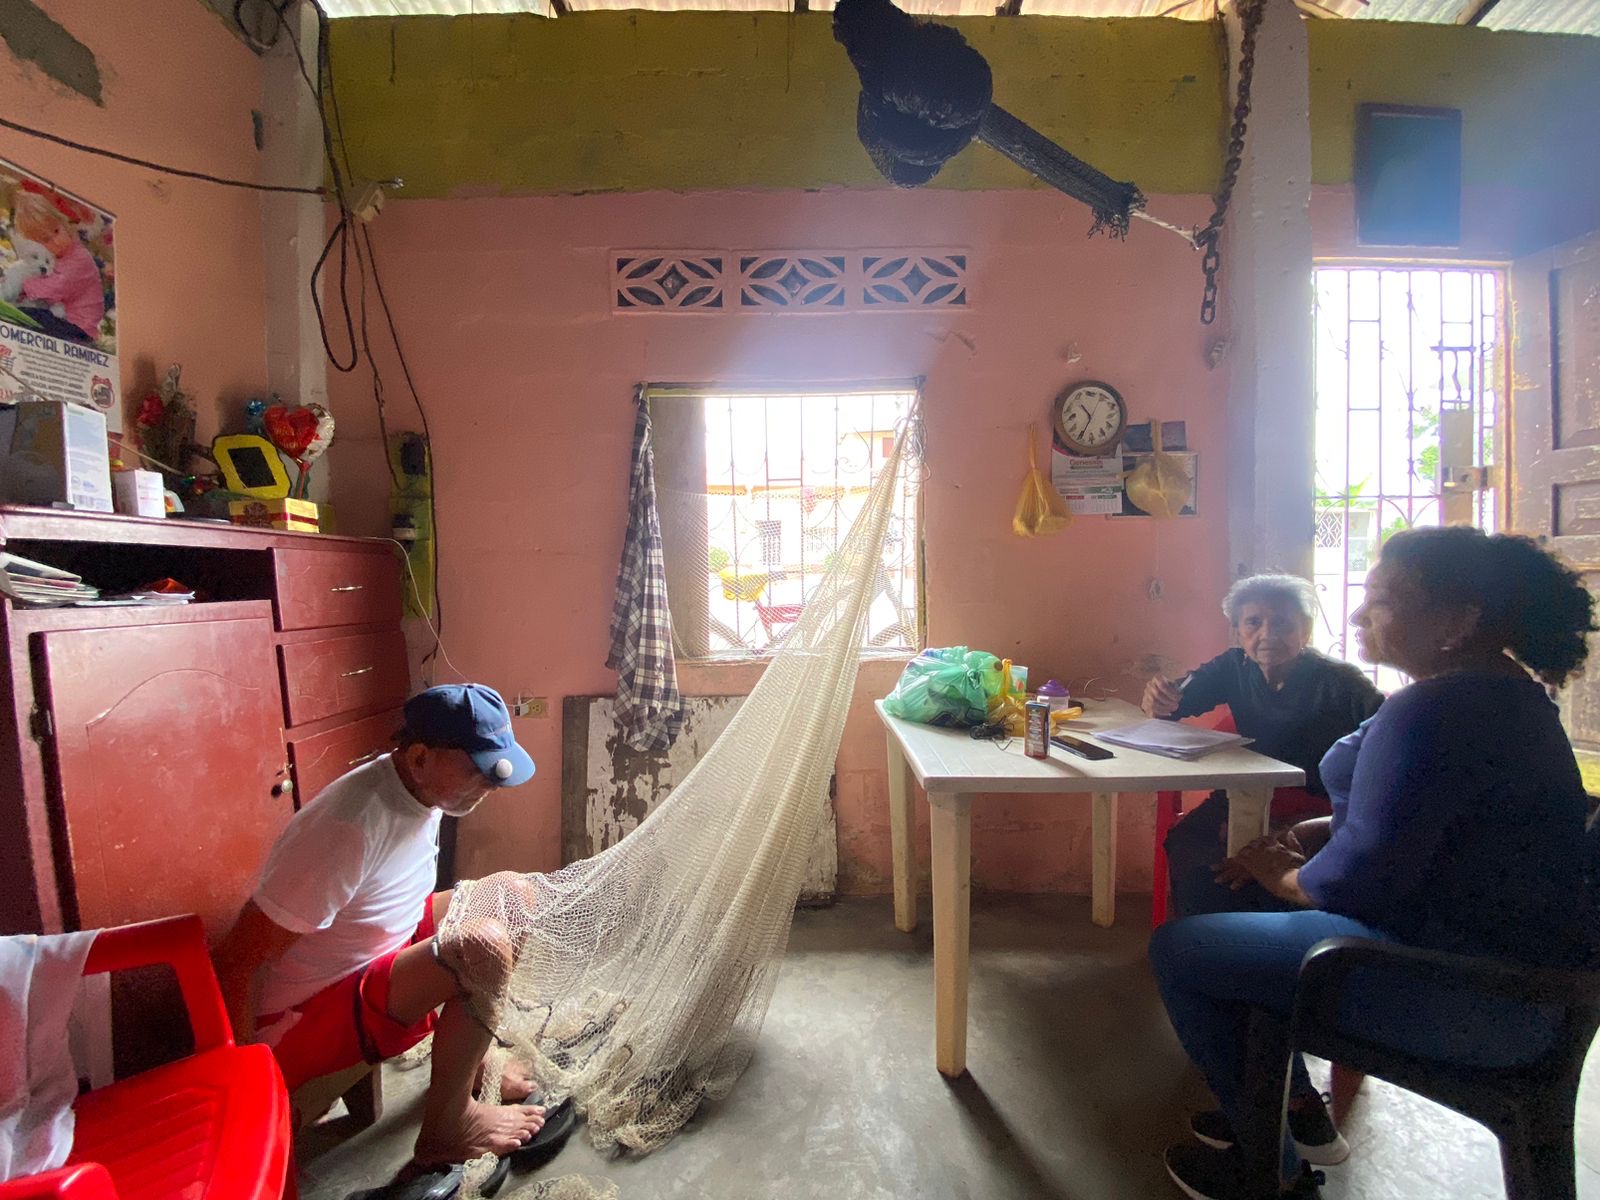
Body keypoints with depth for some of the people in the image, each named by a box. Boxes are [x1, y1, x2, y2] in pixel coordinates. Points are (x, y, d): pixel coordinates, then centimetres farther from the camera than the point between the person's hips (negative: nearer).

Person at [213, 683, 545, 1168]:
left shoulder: (419, 788, -6)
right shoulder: (351, 829, -33)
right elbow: (237, 964, -27)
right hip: (300, 1021, -8)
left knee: (511, 893, 2)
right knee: (483, 951, -29)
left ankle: (469, 1063, 15)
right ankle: (445, 1128, -4)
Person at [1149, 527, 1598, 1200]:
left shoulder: (1433, 711, -26)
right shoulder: (1503, 691, 9)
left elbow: (1364, 874, -27)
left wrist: (1283, 877, -6)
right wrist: (1301, 839, 4)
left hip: (1467, 1003, -10)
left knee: (1177, 949, -5)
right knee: (1240, 904, 22)